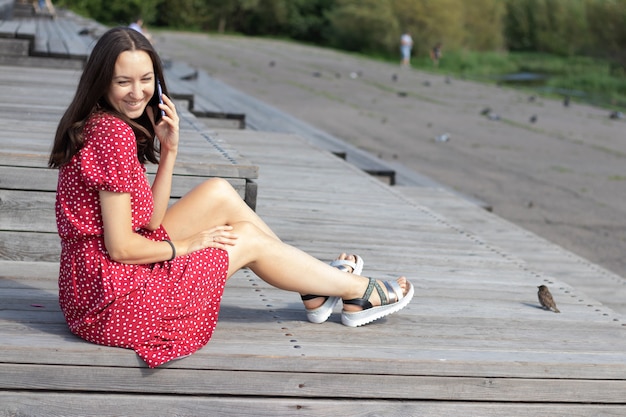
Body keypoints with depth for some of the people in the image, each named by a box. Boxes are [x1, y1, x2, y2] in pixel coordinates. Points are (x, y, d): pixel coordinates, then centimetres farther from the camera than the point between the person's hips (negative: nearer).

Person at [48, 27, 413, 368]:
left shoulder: (100, 125, 8)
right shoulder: (113, 133, -21)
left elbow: (149, 219, 5)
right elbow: (121, 248, -23)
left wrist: (169, 150, -5)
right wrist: (183, 245, -6)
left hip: (93, 277, 9)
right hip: (111, 299, -9)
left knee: (219, 193, 10)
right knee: (249, 239, 5)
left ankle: (315, 290, 21)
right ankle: (357, 293, 25)